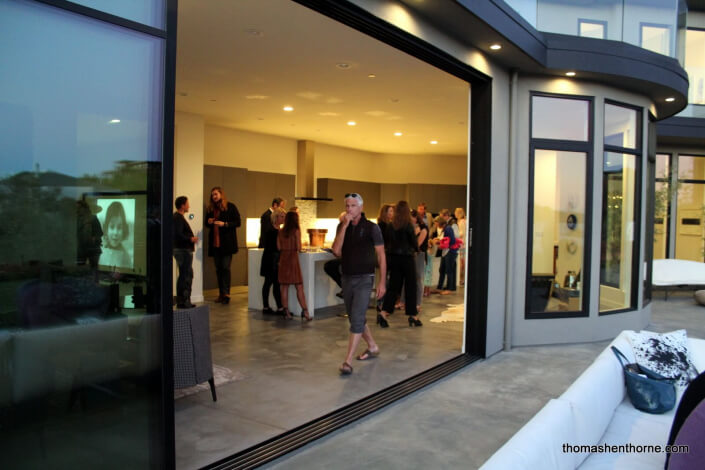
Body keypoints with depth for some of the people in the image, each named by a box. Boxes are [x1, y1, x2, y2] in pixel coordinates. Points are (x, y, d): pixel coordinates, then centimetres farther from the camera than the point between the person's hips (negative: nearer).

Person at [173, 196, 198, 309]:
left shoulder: (178, 217, 17)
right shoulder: (179, 218, -15)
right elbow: (178, 235, -24)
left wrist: (191, 238, 14)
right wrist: (191, 239, -16)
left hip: (180, 249, 11)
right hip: (183, 250, -11)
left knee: (183, 275, 15)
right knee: (187, 276, -7)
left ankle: (180, 301, 20)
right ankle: (184, 301, -4)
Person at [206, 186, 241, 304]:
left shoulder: (230, 207, -2)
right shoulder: (210, 208, 14)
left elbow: (238, 222, -6)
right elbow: (207, 223, 25)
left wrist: (224, 224, -17)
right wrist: (209, 222, 1)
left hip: (227, 243, -5)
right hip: (215, 243, 6)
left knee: (225, 267, -9)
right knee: (218, 269, 8)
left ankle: (226, 293, -7)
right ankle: (221, 294, 14)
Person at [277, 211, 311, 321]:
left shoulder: (281, 231, 4)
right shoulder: (296, 231, -7)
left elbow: (279, 247, 5)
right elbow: (299, 247, -11)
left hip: (283, 259, 4)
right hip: (293, 258, -4)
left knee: (284, 287, 9)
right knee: (299, 287, 0)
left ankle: (286, 312, 11)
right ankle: (304, 311, -4)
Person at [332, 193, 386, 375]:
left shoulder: (371, 227, -7)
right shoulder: (342, 226, 5)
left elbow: (381, 255, -4)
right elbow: (336, 251, -10)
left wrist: (382, 282, -8)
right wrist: (344, 225, -15)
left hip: (364, 279, -6)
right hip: (347, 278, 6)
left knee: (356, 319, -13)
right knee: (355, 318, 17)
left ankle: (347, 362, -11)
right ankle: (373, 347, 37)